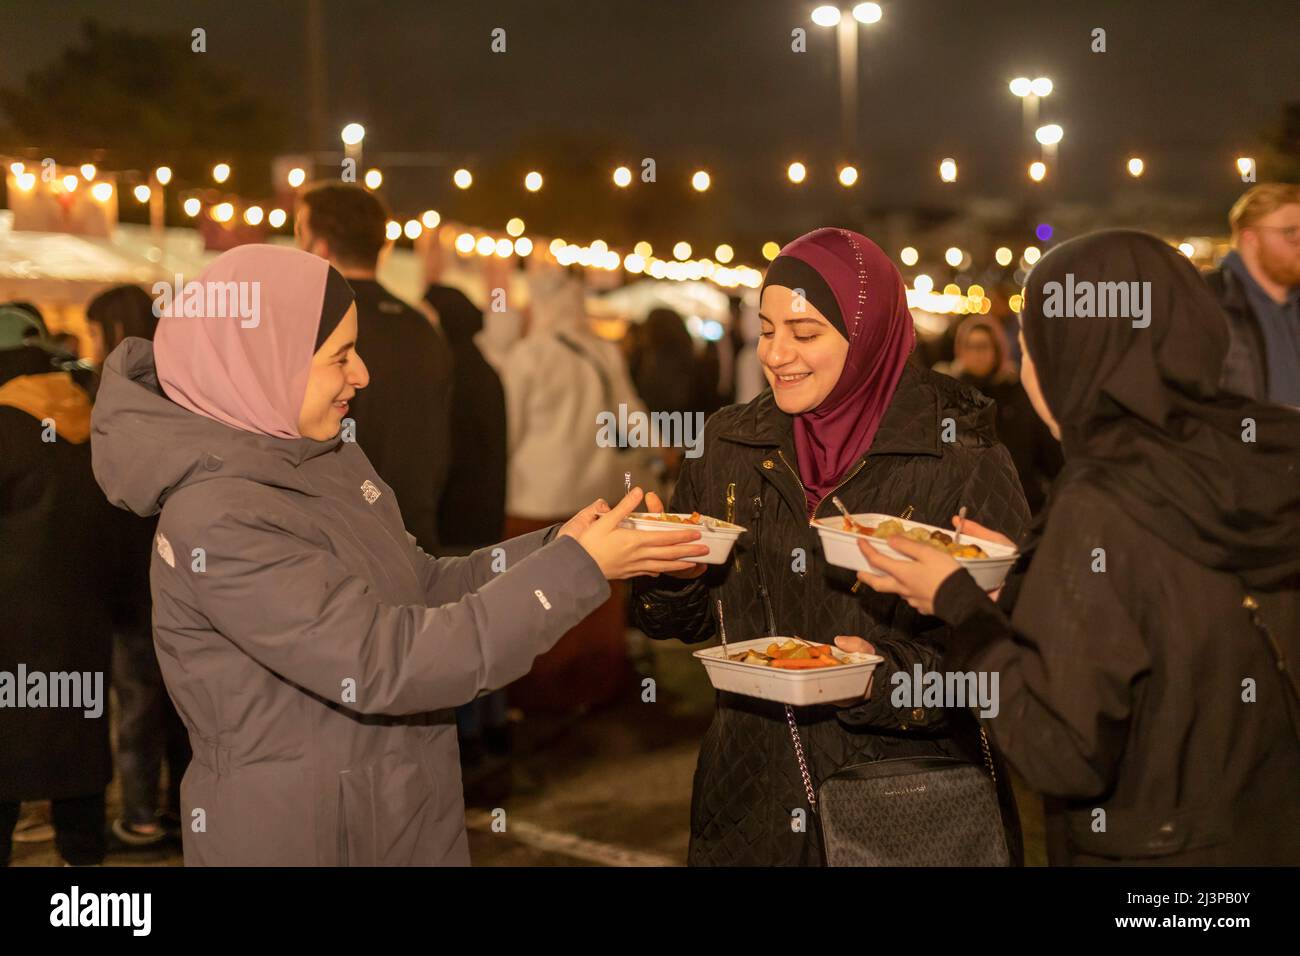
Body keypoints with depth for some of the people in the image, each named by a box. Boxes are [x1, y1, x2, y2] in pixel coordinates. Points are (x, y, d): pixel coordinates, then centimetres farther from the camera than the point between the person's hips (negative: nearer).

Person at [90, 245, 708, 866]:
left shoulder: (332, 460, 3)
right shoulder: (216, 522, -24)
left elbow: (423, 590, 11)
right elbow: (385, 665, -28)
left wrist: (556, 546, -4)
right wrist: (577, 569, -25)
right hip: (291, 838, -8)